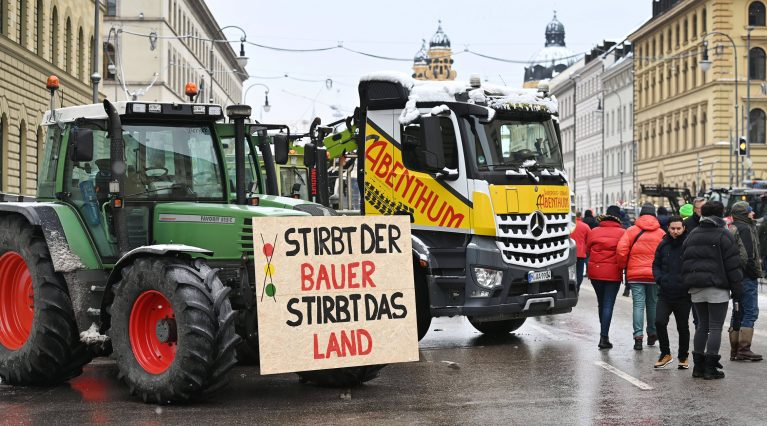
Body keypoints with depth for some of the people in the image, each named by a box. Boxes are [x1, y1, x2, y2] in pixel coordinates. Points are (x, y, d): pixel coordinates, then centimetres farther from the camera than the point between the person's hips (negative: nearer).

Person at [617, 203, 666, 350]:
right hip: (655, 275, 1)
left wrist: (622, 266, 6)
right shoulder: (661, 233, 2)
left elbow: (621, 250, -9)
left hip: (635, 274, -1)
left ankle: (638, 336, -12)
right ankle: (652, 334, 25)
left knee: (638, 304, -1)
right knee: (653, 304, 15)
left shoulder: (631, 231, -1)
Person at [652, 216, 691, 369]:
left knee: (683, 327, 9)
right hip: (665, 294, 3)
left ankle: (683, 357, 25)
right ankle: (665, 354, 7)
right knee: (659, 322, -11)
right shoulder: (663, 245, 7)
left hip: (683, 295, -3)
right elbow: (656, 265, 15)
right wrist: (660, 279, -2)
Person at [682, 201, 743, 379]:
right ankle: (710, 367, -3)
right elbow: (733, 265, -8)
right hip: (717, 288, -6)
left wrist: (688, 284, 17)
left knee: (702, 325, 14)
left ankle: (698, 365, 14)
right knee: (715, 327, -1)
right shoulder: (724, 235, -6)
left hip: (696, 289, 6)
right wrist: (736, 291, -3)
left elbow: (684, 262, 13)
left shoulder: (691, 235, 12)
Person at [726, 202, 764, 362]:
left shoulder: (731, 228, 17)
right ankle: (744, 349, -9)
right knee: (750, 312, -7)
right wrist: (755, 272, -12)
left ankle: (734, 350, 15)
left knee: (738, 312, 13)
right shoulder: (745, 228, -12)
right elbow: (748, 254, -20)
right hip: (747, 276, -10)